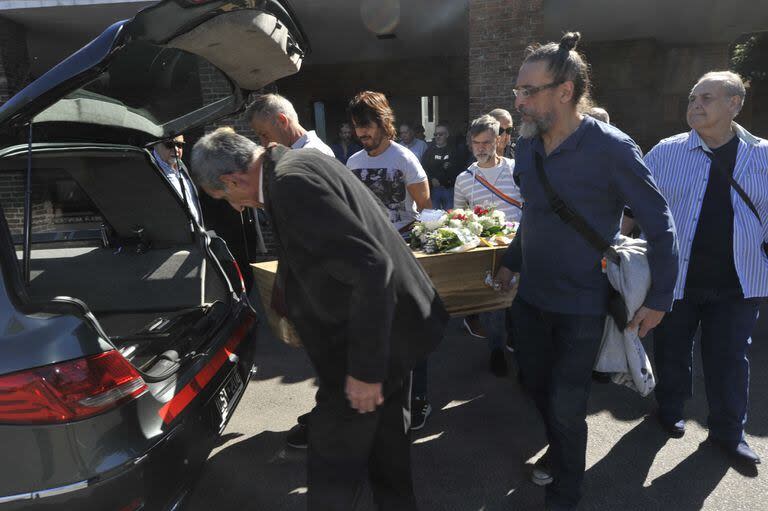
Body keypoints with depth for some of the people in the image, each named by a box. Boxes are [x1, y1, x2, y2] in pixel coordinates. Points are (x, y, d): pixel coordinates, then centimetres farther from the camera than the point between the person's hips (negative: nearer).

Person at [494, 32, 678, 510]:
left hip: (582, 303, -6)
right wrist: (511, 263, 17)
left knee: (566, 407, 3)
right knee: (535, 383, 20)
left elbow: (659, 223, -10)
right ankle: (560, 451, 48)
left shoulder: (611, 148, -18)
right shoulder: (527, 146, 0)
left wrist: (660, 298, -10)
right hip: (530, 293, 6)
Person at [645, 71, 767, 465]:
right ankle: (670, 410, 37)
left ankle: (728, 431, 31)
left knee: (730, 359, 11)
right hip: (676, 278, -1)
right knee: (673, 351, 14)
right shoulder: (666, 152, -2)